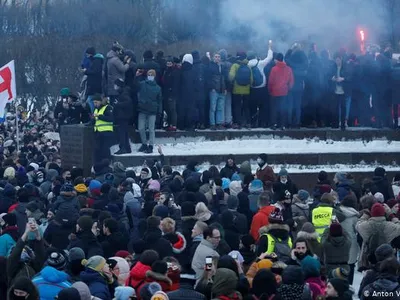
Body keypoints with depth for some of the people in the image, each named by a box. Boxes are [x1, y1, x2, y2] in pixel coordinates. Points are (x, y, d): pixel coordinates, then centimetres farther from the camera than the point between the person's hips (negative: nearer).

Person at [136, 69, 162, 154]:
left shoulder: (157, 88, 5)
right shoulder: (142, 84, 5)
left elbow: (159, 100, 6)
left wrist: (159, 111, 0)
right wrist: (136, 76, -11)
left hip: (152, 111, -1)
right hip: (142, 110, 1)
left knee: (151, 129, 0)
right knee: (141, 128, 3)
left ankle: (150, 146, 5)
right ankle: (144, 144, 21)